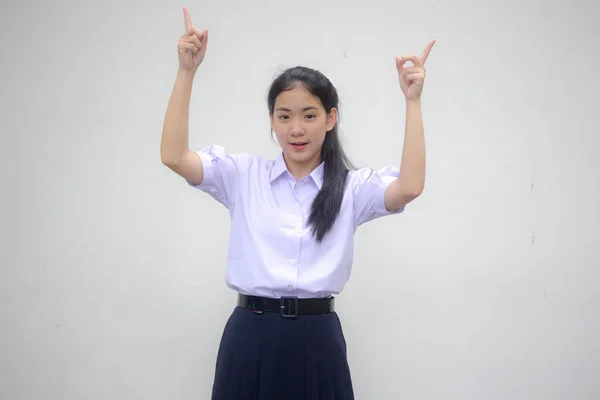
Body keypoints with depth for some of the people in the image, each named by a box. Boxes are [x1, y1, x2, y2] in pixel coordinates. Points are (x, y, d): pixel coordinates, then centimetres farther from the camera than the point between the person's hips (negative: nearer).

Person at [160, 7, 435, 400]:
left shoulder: (351, 186, 3)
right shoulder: (244, 175, 5)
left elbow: (409, 188, -14)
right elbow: (174, 157, -5)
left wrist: (413, 101, -17)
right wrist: (187, 72, -11)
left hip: (316, 340, 0)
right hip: (250, 337, 0)